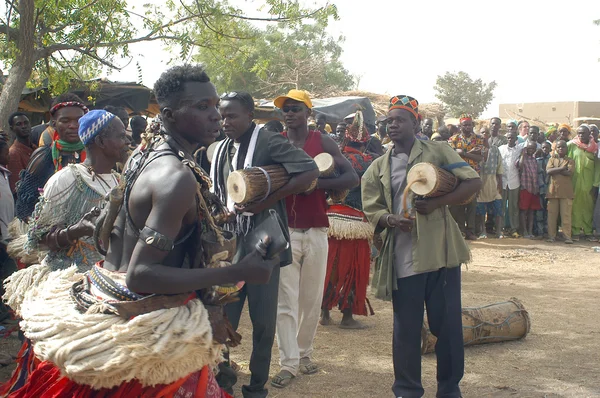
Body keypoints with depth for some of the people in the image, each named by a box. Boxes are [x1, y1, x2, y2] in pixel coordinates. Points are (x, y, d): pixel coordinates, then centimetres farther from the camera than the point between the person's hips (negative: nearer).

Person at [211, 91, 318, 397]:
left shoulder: (269, 142, -8)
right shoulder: (220, 150, 12)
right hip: (229, 243, 5)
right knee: (222, 317, 7)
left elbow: (310, 171, -17)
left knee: (263, 321, 6)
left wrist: (269, 200, -20)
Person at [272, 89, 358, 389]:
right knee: (286, 300, -2)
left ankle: (304, 353, 26)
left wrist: (316, 183, -18)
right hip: (284, 230, 0)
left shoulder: (323, 142, 0)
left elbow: (352, 177, -5)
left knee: (312, 298, 9)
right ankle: (289, 363, 5)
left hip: (315, 230, 0)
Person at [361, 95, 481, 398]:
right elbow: (371, 210, 5)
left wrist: (437, 203, -14)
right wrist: (390, 219, -18)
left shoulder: (437, 152, 4)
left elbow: (473, 182, -2)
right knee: (406, 328, 7)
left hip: (440, 251, -2)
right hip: (402, 257, 2)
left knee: (447, 324, 5)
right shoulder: (378, 168, 12)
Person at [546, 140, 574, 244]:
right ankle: (551, 236, 9)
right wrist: (561, 168, -9)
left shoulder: (570, 161, 9)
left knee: (566, 214, -5)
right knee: (552, 214, 2)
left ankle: (567, 236, -3)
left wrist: (555, 170, -5)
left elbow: (569, 172, -9)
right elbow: (548, 171, -5)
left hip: (566, 192, -1)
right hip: (553, 191, 1)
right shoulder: (552, 159, 13)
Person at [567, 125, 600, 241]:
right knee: (575, 206, -1)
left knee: (588, 207, 4)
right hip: (575, 182, -1)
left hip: (589, 183, 2)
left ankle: (588, 231, 11)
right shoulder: (571, 145, 3)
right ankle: (575, 231, 4)